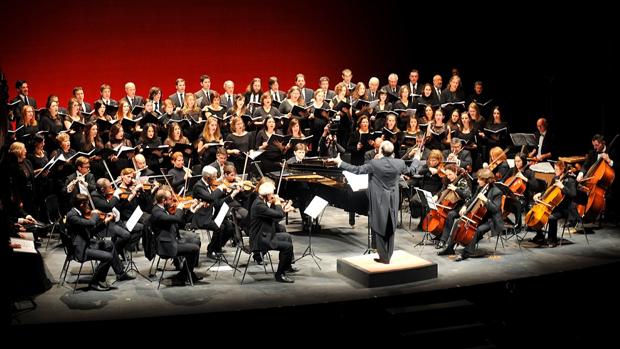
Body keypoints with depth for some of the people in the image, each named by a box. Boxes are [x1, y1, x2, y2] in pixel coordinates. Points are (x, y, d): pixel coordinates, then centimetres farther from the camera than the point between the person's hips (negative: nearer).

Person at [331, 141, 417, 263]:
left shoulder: (374, 163, -18)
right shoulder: (399, 163, -7)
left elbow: (357, 170, -13)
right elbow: (411, 171, 11)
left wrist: (340, 163, -4)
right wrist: (415, 159, 31)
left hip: (379, 202, -4)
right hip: (393, 202, 4)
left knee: (379, 229, 6)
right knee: (390, 229, 15)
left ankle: (384, 257, 8)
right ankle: (388, 256, 23)